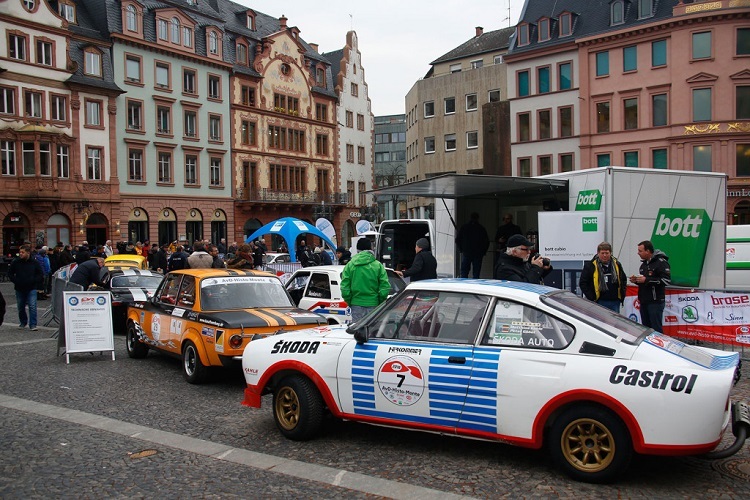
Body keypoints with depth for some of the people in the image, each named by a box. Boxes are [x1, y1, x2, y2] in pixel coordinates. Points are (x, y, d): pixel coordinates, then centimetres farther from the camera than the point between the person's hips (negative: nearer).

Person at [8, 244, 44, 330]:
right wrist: (15, 281, -4)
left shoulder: (35, 262, -4)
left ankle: (33, 325, -7)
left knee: (32, 306, -12)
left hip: (31, 289, -2)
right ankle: (23, 322, 33)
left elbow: (40, 275, 3)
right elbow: (10, 273, 9)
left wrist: (34, 281, -10)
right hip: (19, 289, 2)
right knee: (21, 307, 13)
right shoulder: (15, 262, -2)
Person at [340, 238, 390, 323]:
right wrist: (380, 303, 8)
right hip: (373, 304, -1)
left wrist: (349, 302, 8)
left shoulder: (350, 265, 1)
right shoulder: (378, 265, -1)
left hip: (356, 305, 1)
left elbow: (344, 287, -3)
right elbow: (385, 287, -4)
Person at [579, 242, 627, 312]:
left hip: (615, 302, 4)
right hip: (599, 302, -4)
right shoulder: (590, 266, -4)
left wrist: (622, 295, 10)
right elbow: (582, 283, -4)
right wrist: (592, 298, -9)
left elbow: (623, 280, 22)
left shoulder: (617, 264, 10)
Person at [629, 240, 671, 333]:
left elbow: (667, 280, -19)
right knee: (645, 328, 12)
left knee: (656, 328, -9)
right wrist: (636, 281, 7)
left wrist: (646, 280, -19)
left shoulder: (661, 262, -9)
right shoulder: (644, 264, 19)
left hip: (655, 302, -9)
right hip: (644, 302, 9)